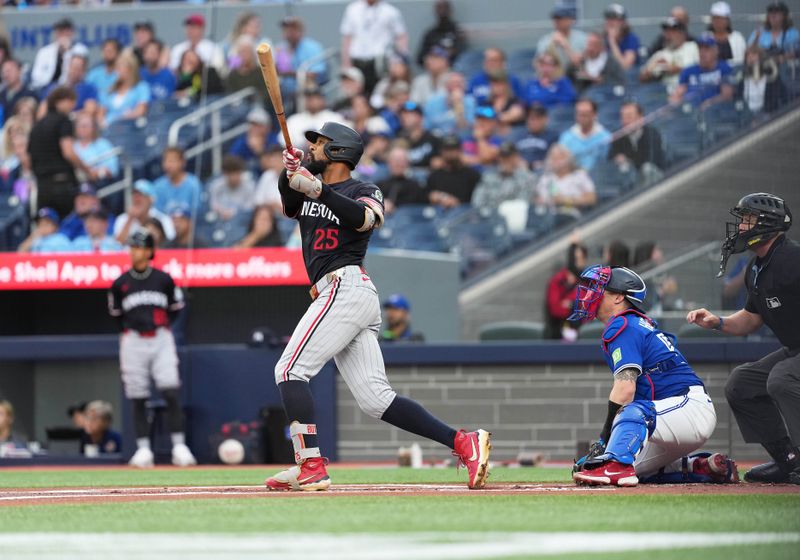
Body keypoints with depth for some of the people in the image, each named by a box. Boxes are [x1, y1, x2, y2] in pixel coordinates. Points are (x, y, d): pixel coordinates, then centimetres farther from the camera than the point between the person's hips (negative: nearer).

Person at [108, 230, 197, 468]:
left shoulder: (163, 279, 4)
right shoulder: (120, 284, 5)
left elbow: (176, 308, 15)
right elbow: (116, 313, 16)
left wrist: (161, 326, 9)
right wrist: (131, 329, 11)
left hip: (161, 340, -1)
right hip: (133, 341, 1)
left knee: (171, 393, -10)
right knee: (137, 399, 1)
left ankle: (179, 446, -8)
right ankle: (143, 447, 6)